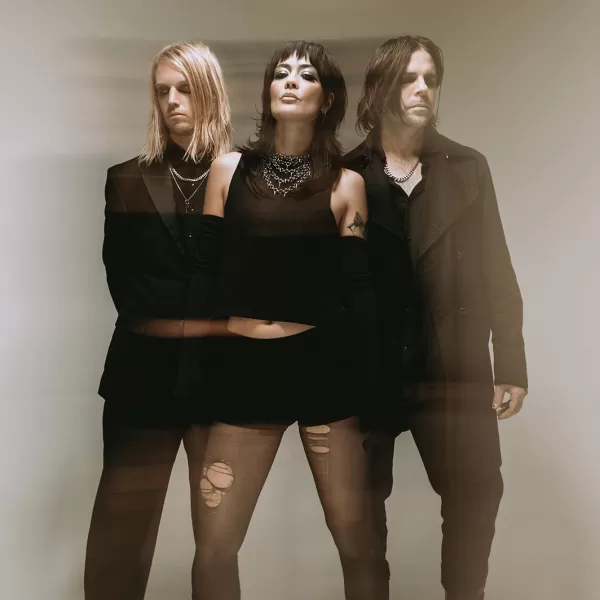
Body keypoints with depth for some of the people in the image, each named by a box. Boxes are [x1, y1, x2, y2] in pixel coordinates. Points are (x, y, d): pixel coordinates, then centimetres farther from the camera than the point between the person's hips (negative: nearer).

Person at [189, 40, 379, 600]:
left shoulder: (345, 185, 4)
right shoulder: (229, 169, 7)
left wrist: (366, 389, -1)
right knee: (214, 547, 4)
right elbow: (205, 269, 7)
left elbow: (359, 292, 3)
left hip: (324, 363, -1)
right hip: (243, 366, 1)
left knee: (355, 538, 8)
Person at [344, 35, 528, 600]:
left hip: (452, 370, 1)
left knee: (476, 492, 3)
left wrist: (510, 367, 1)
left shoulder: (469, 168, 7)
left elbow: (497, 274, 5)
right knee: (363, 501, 12)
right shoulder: (344, 175, 1)